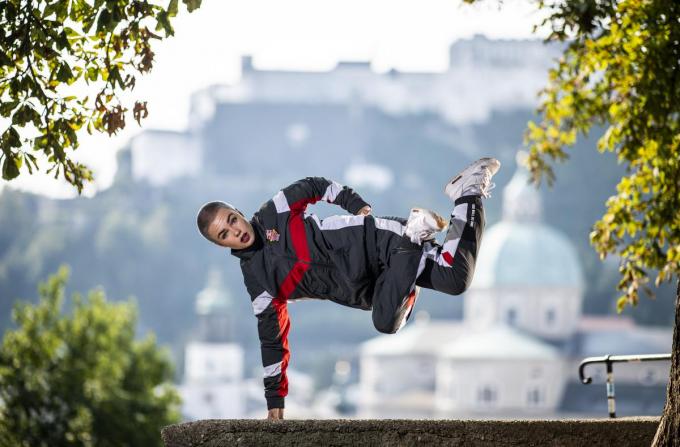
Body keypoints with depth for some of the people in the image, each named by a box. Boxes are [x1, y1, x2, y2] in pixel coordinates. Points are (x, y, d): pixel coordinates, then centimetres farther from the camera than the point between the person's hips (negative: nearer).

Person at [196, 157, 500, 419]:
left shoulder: (274, 214, 3)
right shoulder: (256, 281, 10)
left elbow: (315, 186, 16)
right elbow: (272, 336, 13)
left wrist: (355, 205, 2)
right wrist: (274, 398, 9)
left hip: (379, 243, -4)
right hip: (370, 293, 4)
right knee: (385, 324, -29)